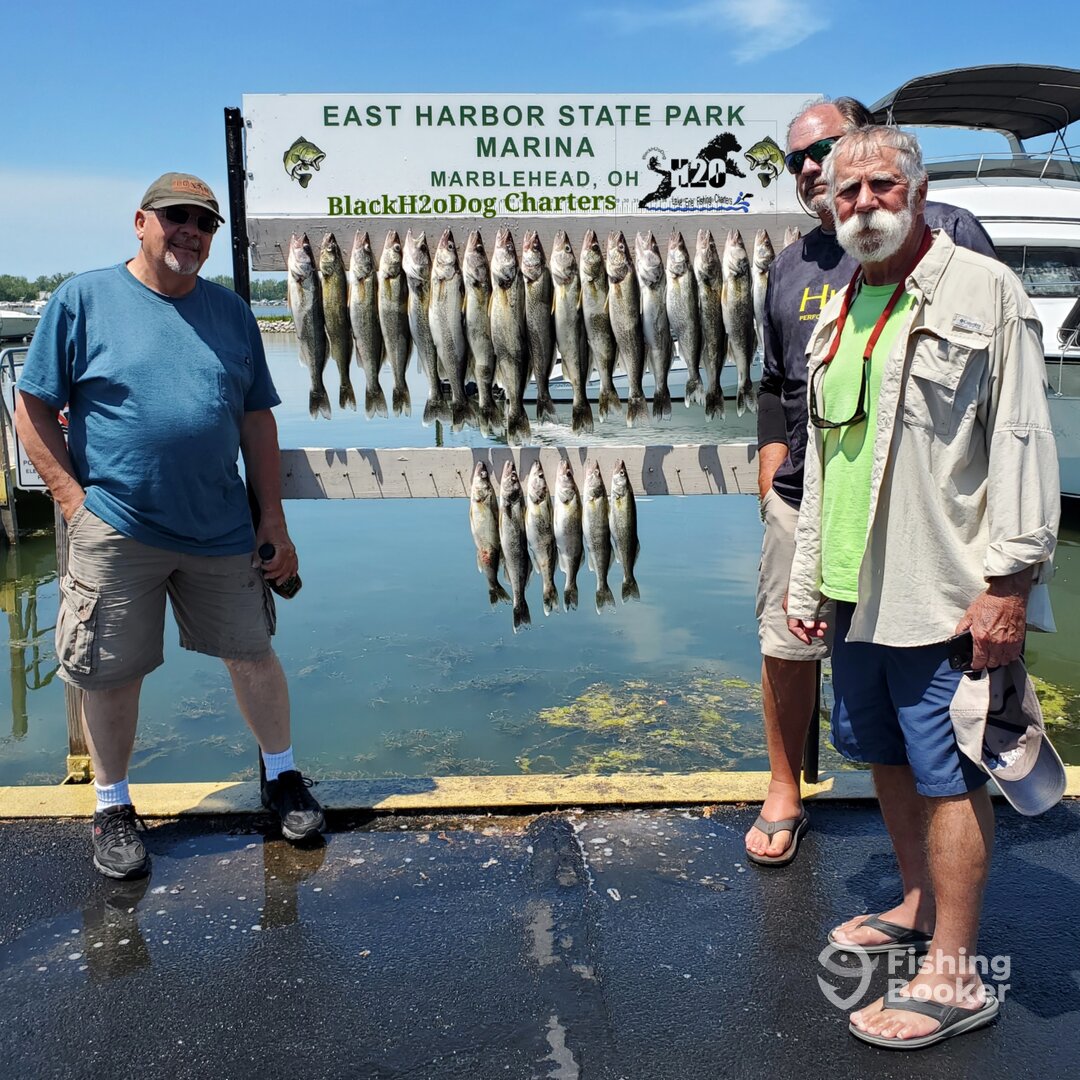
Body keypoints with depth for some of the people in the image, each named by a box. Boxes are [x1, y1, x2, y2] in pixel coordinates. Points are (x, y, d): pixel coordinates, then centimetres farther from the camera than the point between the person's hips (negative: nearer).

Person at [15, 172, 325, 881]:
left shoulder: (231, 312, 8)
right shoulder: (84, 300, -2)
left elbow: (257, 420, 10)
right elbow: (34, 410, -1)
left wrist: (274, 519, 6)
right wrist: (75, 499, -10)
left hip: (222, 531, 3)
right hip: (115, 531, -2)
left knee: (253, 655, 11)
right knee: (111, 674, 7)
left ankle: (283, 776, 32)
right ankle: (113, 808, 28)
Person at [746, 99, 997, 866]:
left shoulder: (947, 233, -2)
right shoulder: (792, 266, 12)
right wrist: (773, 484, 8)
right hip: (805, 501, 4)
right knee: (786, 646, 8)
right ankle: (785, 796, 30)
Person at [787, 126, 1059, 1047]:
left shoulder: (982, 290, -6)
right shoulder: (836, 315, 15)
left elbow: (1021, 439, -11)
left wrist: (1009, 579, -17)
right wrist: (807, 578, 18)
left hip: (940, 590, -7)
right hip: (856, 589, 8)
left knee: (947, 773, -1)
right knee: (885, 754, 18)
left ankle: (956, 975, 12)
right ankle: (919, 906, 38)